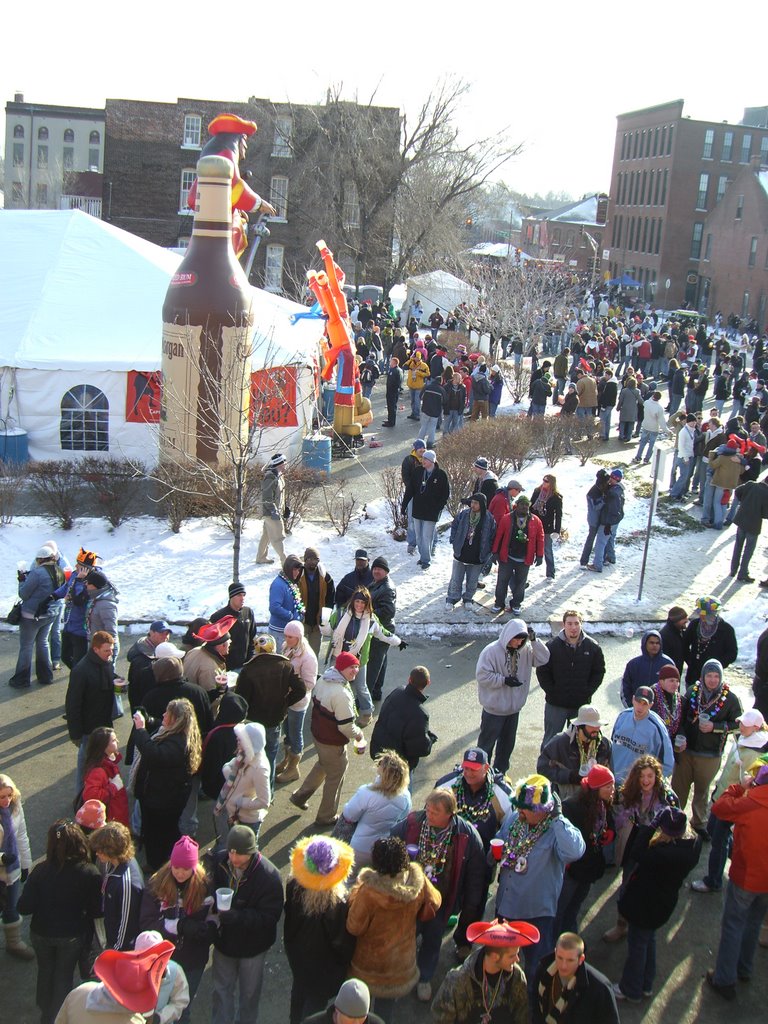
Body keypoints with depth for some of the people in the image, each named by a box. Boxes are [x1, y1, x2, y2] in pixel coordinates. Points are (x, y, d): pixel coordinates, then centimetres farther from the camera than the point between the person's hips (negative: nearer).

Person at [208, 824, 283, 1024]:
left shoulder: (269, 876, -30)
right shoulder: (219, 861, -18)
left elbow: (270, 916, -28)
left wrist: (236, 916, -38)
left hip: (252, 946, -3)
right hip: (224, 939, 3)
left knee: (249, 992, 22)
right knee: (222, 988, 22)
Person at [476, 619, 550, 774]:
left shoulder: (525, 650, -3)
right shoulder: (491, 651, -20)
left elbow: (543, 659, -7)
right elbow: (482, 675, -21)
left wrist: (534, 640, -18)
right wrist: (504, 680, -24)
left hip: (514, 707, 6)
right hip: (494, 708, -6)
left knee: (507, 743, 19)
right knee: (487, 743, 8)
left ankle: (500, 773, 36)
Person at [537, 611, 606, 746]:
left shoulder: (593, 647, -4)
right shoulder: (552, 646, -9)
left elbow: (599, 672, 5)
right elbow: (542, 671, -3)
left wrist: (588, 692, -3)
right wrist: (551, 692, -8)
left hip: (582, 704, 2)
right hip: (556, 704, -2)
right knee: (551, 740, 7)